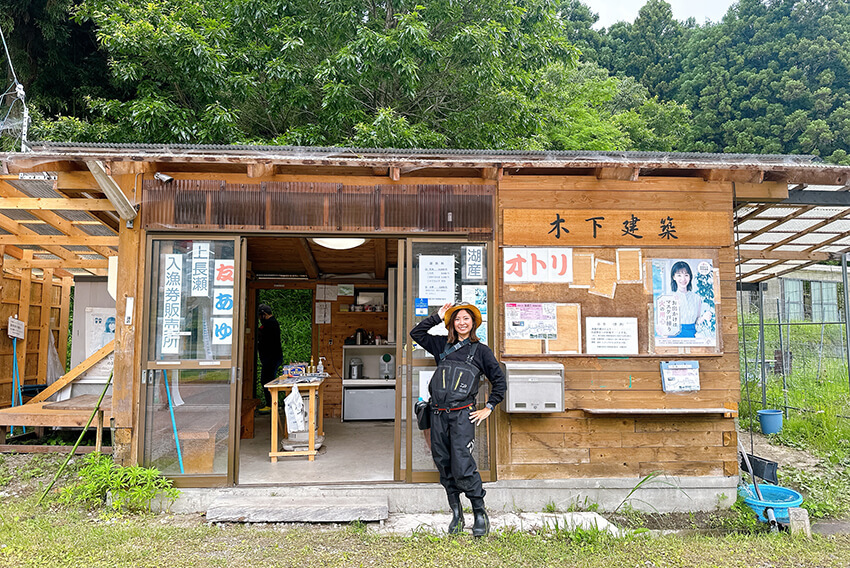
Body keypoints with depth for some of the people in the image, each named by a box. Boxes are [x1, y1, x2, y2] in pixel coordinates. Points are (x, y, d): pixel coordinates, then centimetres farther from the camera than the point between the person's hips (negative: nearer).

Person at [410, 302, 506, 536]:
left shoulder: (481, 350, 6)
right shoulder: (442, 345, 15)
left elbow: (499, 381, 10)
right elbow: (416, 333, 20)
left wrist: (488, 407, 4)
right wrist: (437, 317, 12)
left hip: (462, 415, -4)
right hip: (438, 414, 4)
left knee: (462, 468, -11)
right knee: (444, 466, 7)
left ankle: (480, 515, 6)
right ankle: (456, 514, 20)